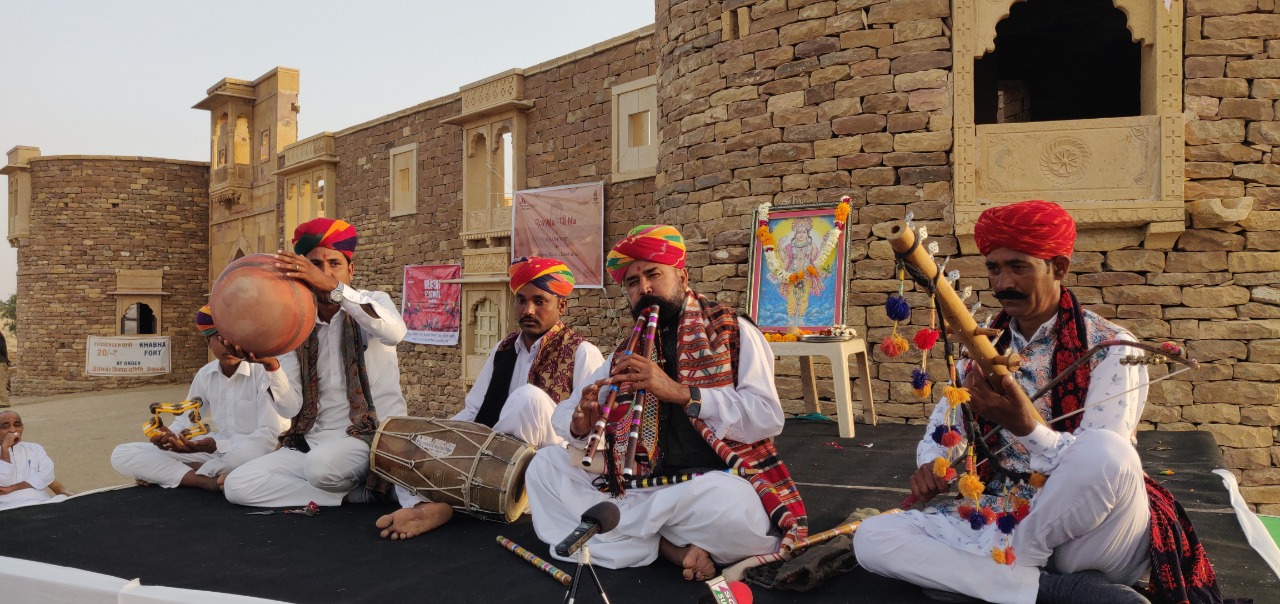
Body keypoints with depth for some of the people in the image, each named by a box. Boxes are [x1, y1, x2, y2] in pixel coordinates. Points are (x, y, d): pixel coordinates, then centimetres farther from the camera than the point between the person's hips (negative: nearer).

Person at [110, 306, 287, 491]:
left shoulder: (264, 371, -13)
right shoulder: (205, 374, 5)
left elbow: (270, 434, -17)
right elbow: (187, 419, 15)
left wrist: (217, 445, -27)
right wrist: (171, 435, -9)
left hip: (252, 453, -5)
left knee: (253, 450, -44)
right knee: (122, 455, -3)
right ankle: (209, 481, -19)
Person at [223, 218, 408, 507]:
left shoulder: (374, 302, 0)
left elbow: (394, 332, -29)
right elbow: (290, 407, 1)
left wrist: (334, 287, -36)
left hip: (374, 435, -5)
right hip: (312, 440, 5)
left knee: (323, 465, -36)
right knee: (238, 485, -13)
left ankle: (368, 482, -3)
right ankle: (354, 492, -8)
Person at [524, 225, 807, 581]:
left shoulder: (732, 332, 2)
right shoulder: (626, 357, 15)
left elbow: (767, 418, -11)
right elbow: (563, 413, 13)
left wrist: (680, 392, -21)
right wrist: (579, 424, -12)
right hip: (644, 491, 6)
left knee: (734, 505, -39)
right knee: (545, 464, -6)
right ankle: (668, 545, -15)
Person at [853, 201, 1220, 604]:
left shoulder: (1110, 348, -9)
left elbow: (1098, 463, -20)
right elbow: (945, 422, 14)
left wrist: (1024, 424, -39)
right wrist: (930, 465, -9)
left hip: (1085, 535, -4)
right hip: (1001, 521, 5)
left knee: (1106, 450, -37)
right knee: (872, 539, -15)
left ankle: (1016, 567, -12)